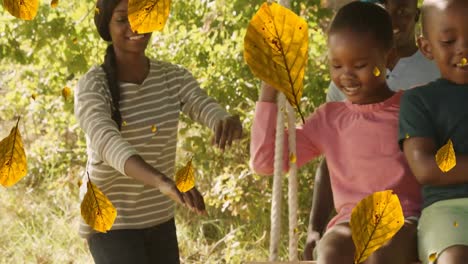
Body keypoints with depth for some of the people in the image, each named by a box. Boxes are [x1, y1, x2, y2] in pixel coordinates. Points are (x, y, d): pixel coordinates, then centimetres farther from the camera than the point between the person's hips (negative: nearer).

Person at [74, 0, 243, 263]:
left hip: (157, 219, 6)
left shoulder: (174, 78, -3)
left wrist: (231, 123, -48)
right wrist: (166, 183, -59)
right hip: (109, 222, -6)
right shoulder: (91, 88, -21)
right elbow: (109, 146, -40)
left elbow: (213, 116, -21)